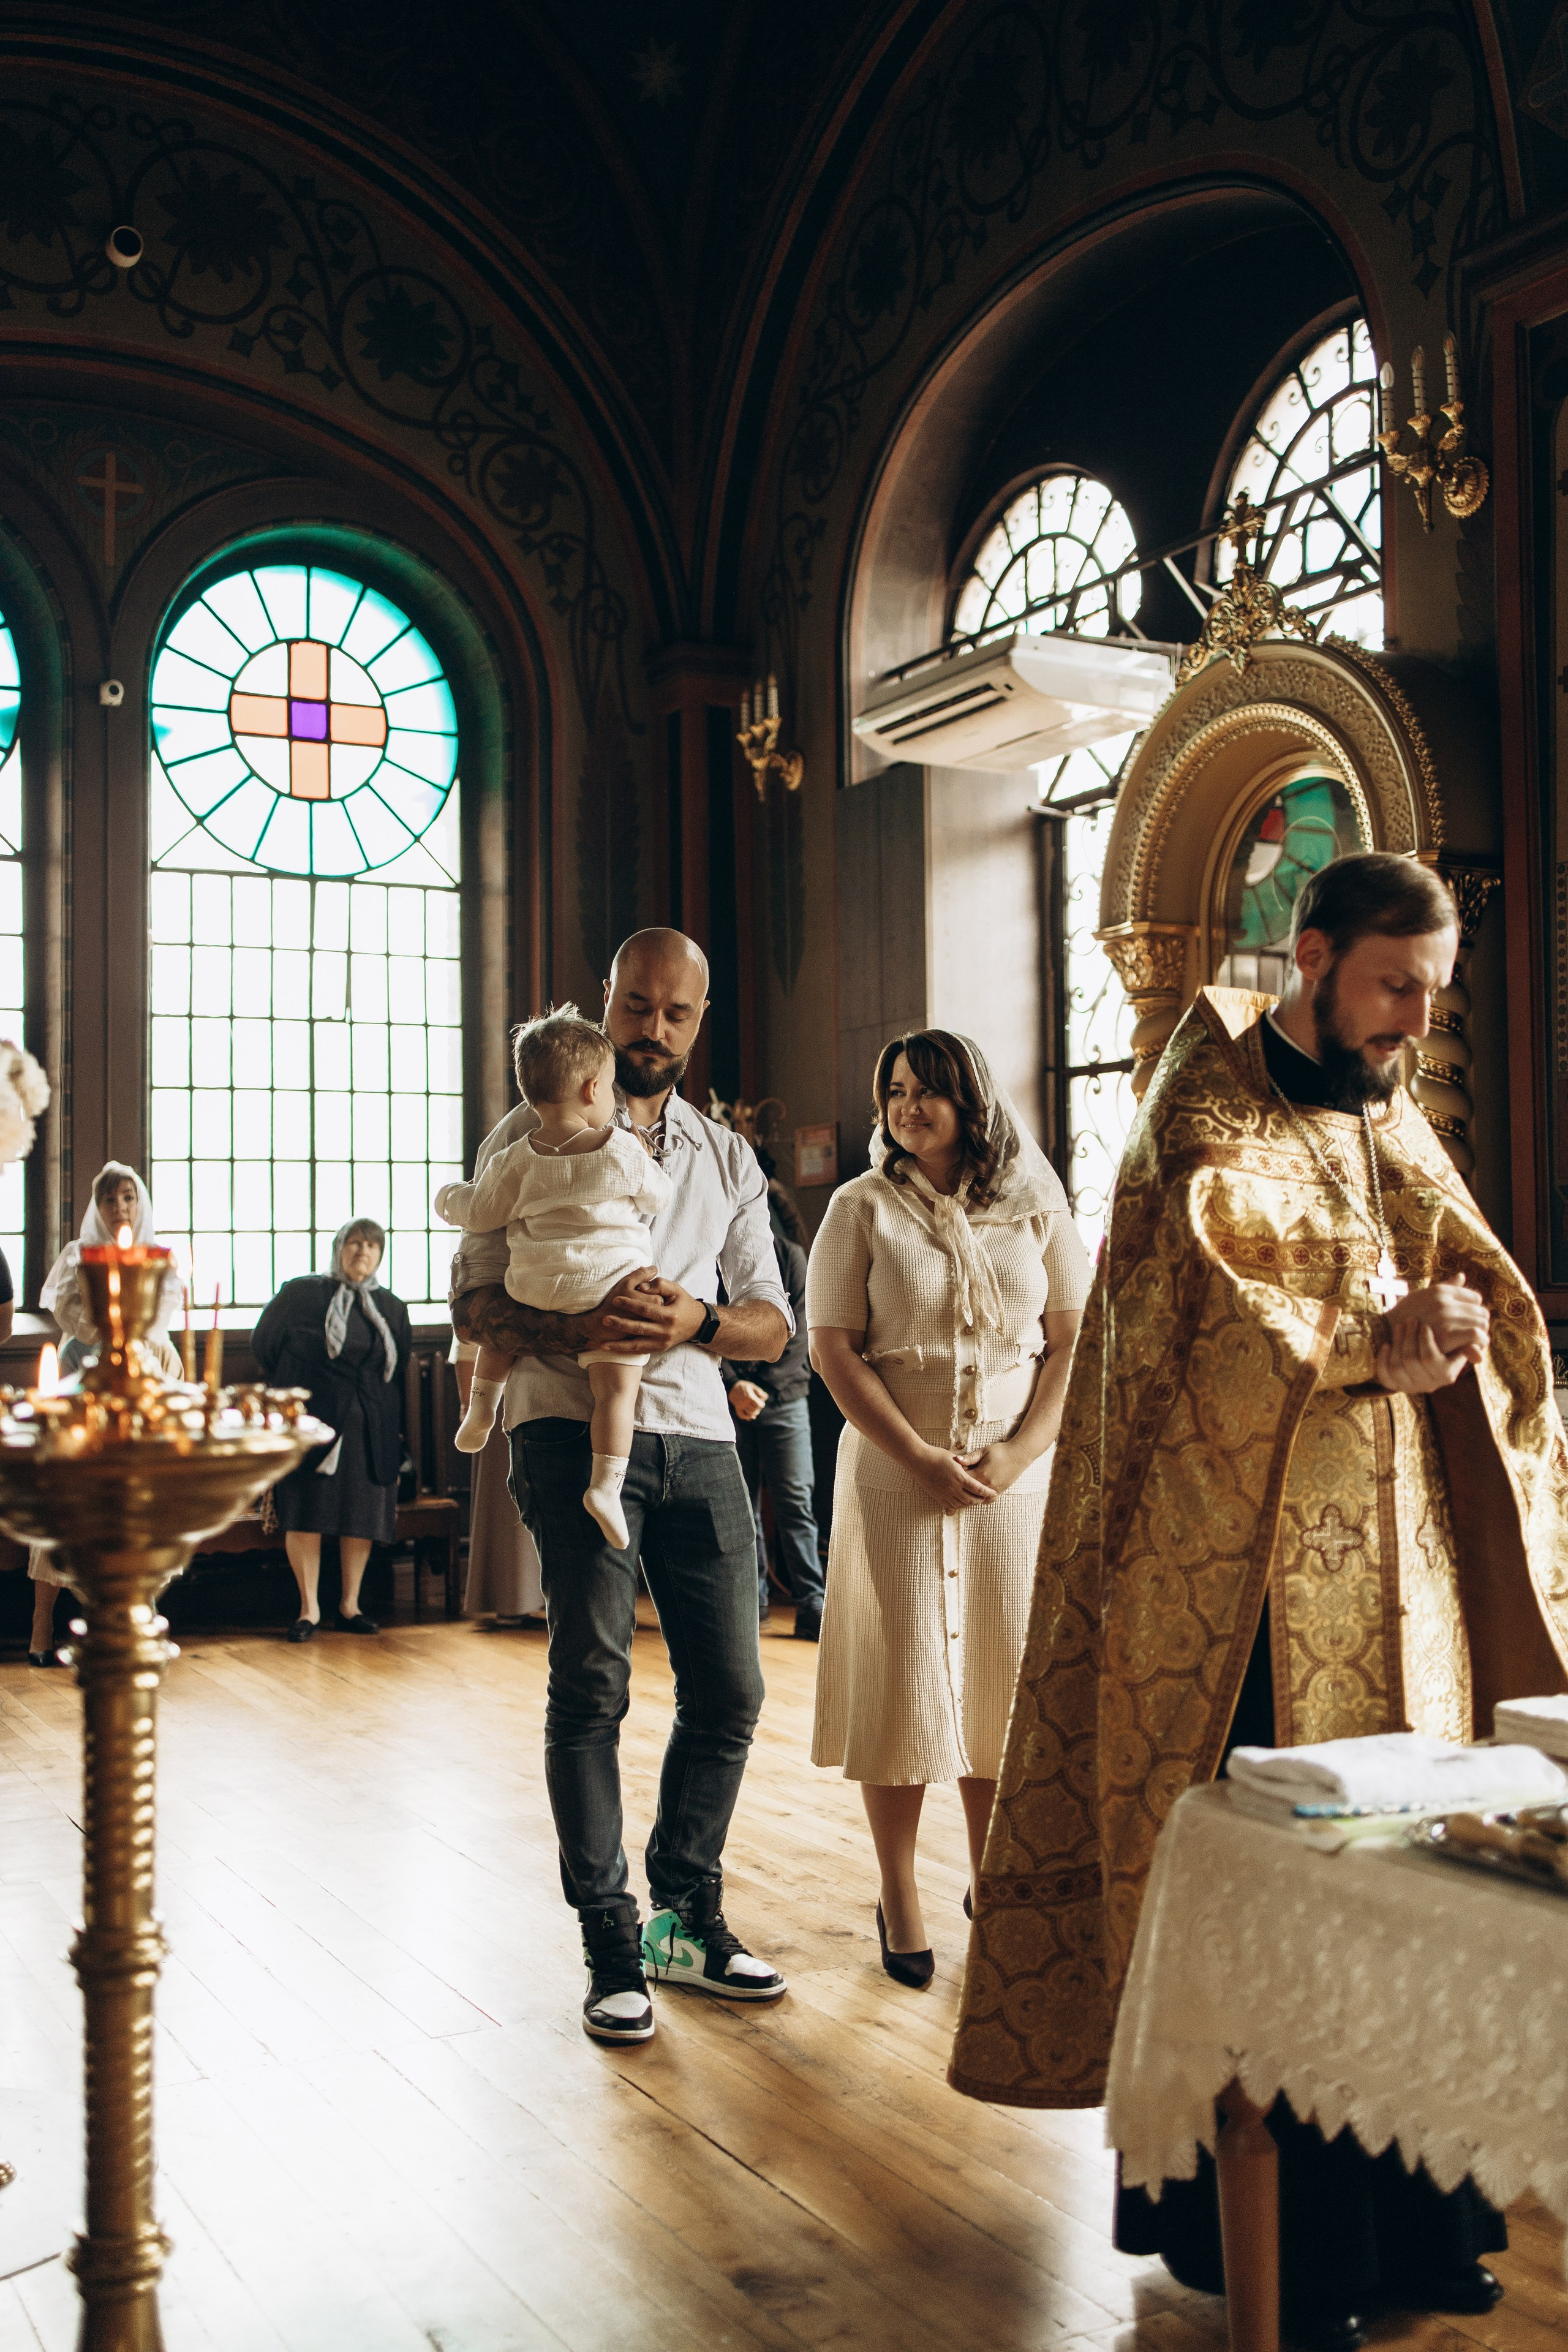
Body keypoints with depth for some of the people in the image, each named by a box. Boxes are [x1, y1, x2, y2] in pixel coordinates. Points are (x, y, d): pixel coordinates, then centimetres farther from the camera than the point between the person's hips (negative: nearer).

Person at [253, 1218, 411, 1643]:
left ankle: (349, 1605, 13)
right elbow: (263, 1345, 11)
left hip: (371, 1431, 3)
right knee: (307, 1512, -6)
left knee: (362, 1515, 2)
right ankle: (309, 1608, 2)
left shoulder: (392, 1309, 13)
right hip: (311, 1424, -3)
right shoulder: (302, 1294, 2)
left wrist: (397, 1428, 13)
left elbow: (401, 1370, 20)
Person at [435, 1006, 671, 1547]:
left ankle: (481, 1405, 31)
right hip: (607, 1290, -3)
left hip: (534, 1288, 3)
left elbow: (483, 1213, 9)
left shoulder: (517, 1159, 1)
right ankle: (606, 1483, -14)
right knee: (615, 1385, -4)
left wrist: (450, 1199, 30)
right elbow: (657, 1198, 11)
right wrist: (646, 1161, 31)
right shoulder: (624, 1152, -4)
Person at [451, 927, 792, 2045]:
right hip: (575, 1426, -4)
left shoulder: (727, 1157, 18)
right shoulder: (533, 1134, 6)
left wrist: (697, 1319, -11)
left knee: (729, 1689, 5)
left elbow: (771, 1322, 12)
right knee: (593, 1678, -11)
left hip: (699, 1437, 5)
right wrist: (572, 1332, -20)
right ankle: (611, 1943, 0)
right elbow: (475, 1303, -1)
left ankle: (687, 1920, 22)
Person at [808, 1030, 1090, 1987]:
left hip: (1018, 1476, 2)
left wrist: (1022, 1449, -9)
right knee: (902, 1675, 0)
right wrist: (919, 1458, -11)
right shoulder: (863, 1208, 3)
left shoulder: (1034, 1206, 7)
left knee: (1006, 1675, 4)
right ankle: (900, 1899, 13)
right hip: (895, 1476, -1)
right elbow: (833, 1348, -3)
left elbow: (1075, 1340, 5)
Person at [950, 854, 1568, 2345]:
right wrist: (1373, 1345, -15)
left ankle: (1397, 2217, 20)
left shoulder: (1394, 1129, 17)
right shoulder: (1207, 1120, -4)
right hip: (1250, 1583, -7)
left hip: (1395, 1568, 7)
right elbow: (1197, 1318, -17)